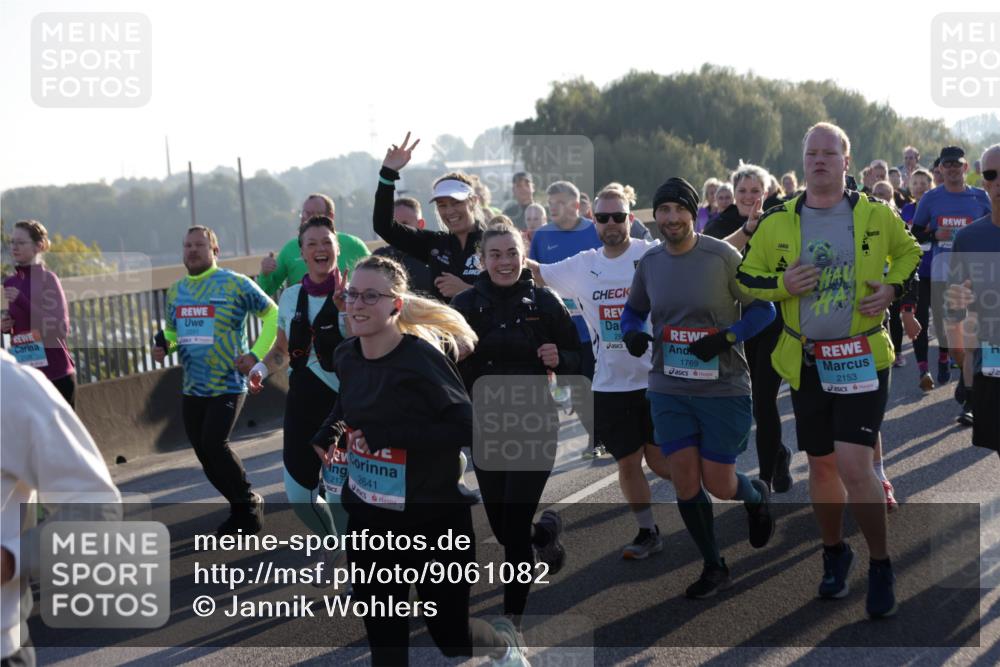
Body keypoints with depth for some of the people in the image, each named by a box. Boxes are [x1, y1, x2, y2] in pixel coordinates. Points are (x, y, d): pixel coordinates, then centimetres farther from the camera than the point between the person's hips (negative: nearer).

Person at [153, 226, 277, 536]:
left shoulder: (236, 284, -8)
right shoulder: (176, 291, 10)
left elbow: (272, 313, -1)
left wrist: (256, 353, -11)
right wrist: (164, 345, -1)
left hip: (228, 385, -6)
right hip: (192, 389, 7)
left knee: (214, 444, -20)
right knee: (204, 452, 7)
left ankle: (249, 503, 1)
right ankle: (241, 509, 25)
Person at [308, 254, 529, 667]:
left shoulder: (420, 358, -20)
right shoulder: (346, 357, 1)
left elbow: (466, 429, -25)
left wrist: (389, 434, -26)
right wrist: (326, 434, 7)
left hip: (433, 519, -6)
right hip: (368, 517, 6)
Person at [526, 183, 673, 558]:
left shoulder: (653, 255, -5)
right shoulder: (581, 266, 7)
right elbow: (535, 272, 14)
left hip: (655, 377, -3)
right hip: (610, 384, 4)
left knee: (659, 459, 1)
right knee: (627, 462, 10)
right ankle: (648, 533, 27)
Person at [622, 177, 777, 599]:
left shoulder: (722, 256, -11)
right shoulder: (650, 262, 2)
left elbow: (764, 309, -6)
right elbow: (633, 309, 17)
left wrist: (726, 338, -21)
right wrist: (631, 333, -6)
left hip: (723, 388, -4)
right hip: (669, 390, 4)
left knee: (718, 485, 1)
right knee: (685, 483, 2)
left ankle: (756, 497, 38)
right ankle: (713, 568, 21)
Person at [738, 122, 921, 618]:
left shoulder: (877, 217, -1)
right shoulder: (777, 222, 2)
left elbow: (911, 254, 16)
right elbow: (746, 276, 8)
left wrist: (893, 287, -4)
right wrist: (783, 283, -11)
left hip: (863, 358, -3)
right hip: (806, 363, 3)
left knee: (855, 466, -13)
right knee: (821, 465, 13)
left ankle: (880, 564, 6)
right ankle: (834, 553, 35)